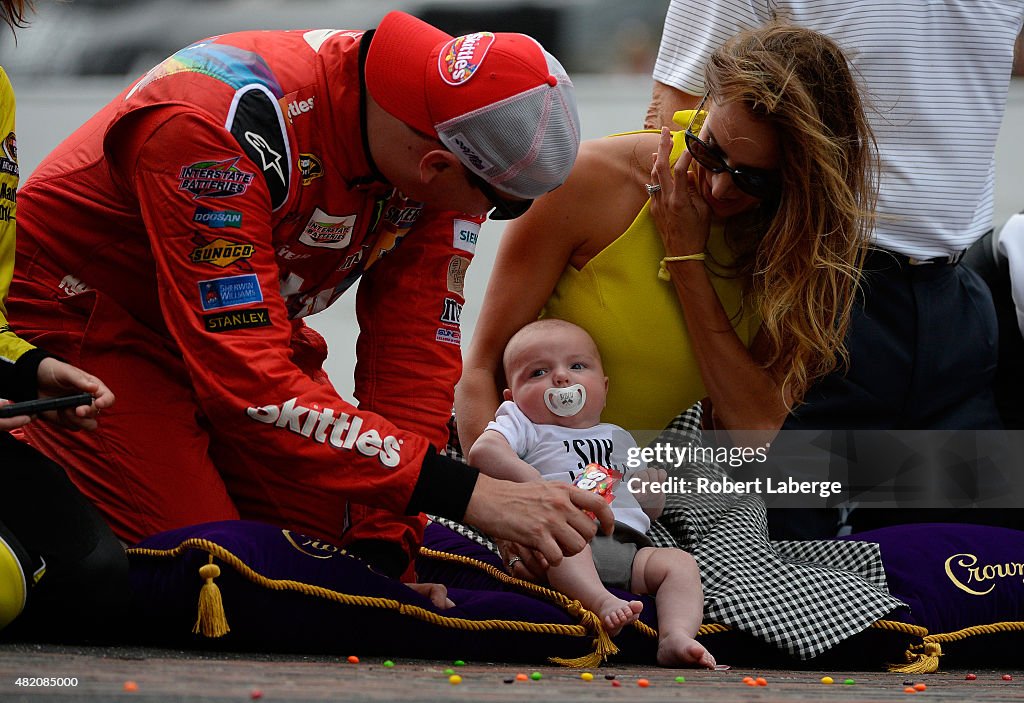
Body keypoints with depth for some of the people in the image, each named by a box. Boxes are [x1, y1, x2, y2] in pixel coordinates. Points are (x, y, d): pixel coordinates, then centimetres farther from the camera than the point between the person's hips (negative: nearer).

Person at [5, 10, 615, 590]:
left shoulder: (446, 151, -16)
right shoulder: (223, 129, -38)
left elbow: (412, 358, -11)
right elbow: (249, 384, -40)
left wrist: (383, 544, -23)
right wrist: (462, 492, -43)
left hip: (246, 326, 7)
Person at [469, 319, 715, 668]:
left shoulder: (619, 439, 36)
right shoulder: (522, 424, 21)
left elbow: (652, 508, 39)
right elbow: (483, 450, -3)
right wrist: (535, 484, -15)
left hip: (627, 546, 5)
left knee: (678, 562, -19)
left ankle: (676, 638, -40)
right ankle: (601, 601, -56)